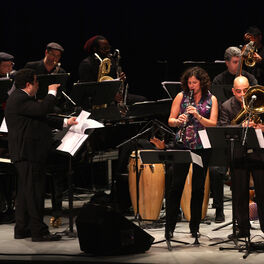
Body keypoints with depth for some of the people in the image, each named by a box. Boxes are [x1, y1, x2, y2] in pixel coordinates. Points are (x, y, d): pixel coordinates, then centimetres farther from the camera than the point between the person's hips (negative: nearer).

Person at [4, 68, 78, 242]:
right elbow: (42, 110, -28)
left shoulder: (23, 98, 18)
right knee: (34, 192, -8)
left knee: (26, 192, 15)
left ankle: (22, 229, 21)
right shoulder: (19, 100, -16)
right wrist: (52, 93, -12)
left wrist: (65, 122, 15)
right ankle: (39, 232, -6)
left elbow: (42, 118, 22)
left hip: (28, 153, 11)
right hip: (28, 154, -11)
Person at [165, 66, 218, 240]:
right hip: (182, 145, -1)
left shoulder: (211, 99, 4)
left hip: (202, 147, 1)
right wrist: (178, 121, -19)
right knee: (176, 185, -3)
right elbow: (170, 120, 3)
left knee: (198, 187, 5)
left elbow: (213, 124, -4)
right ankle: (169, 227, 2)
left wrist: (198, 116, -20)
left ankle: (195, 227, 16)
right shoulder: (181, 96, 4)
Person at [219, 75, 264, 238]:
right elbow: (223, 129, -8)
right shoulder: (227, 106, 4)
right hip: (238, 155, 0)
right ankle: (243, 228, 12)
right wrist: (242, 127, -24)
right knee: (240, 193, 4)